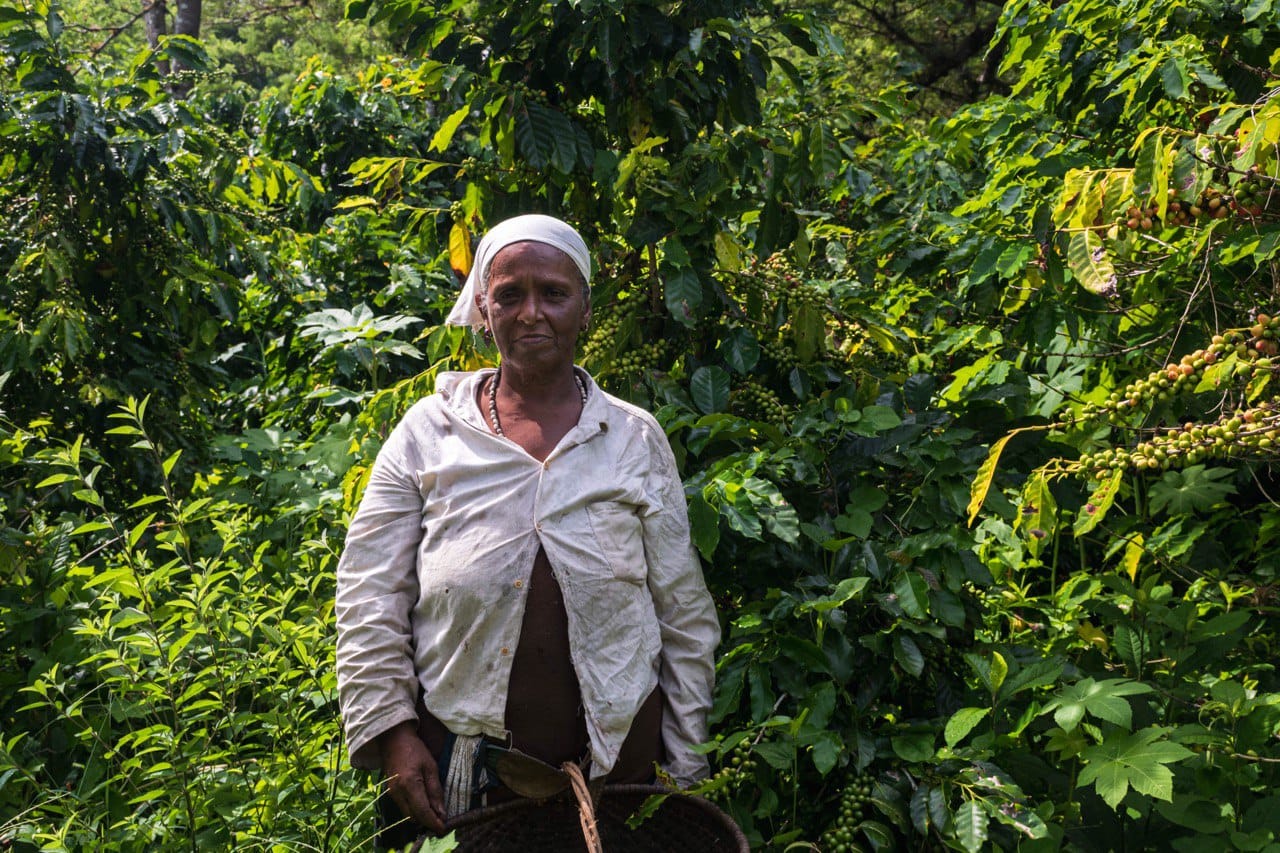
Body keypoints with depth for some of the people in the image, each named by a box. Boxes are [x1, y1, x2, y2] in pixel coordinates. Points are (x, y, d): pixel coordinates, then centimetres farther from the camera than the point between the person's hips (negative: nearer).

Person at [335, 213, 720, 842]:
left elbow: (684, 613, 5)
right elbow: (369, 597, 2)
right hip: (458, 754, 0)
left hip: (616, 751, 1)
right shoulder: (428, 431, 1)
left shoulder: (637, 438, 2)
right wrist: (391, 730, -6)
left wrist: (685, 766, 5)